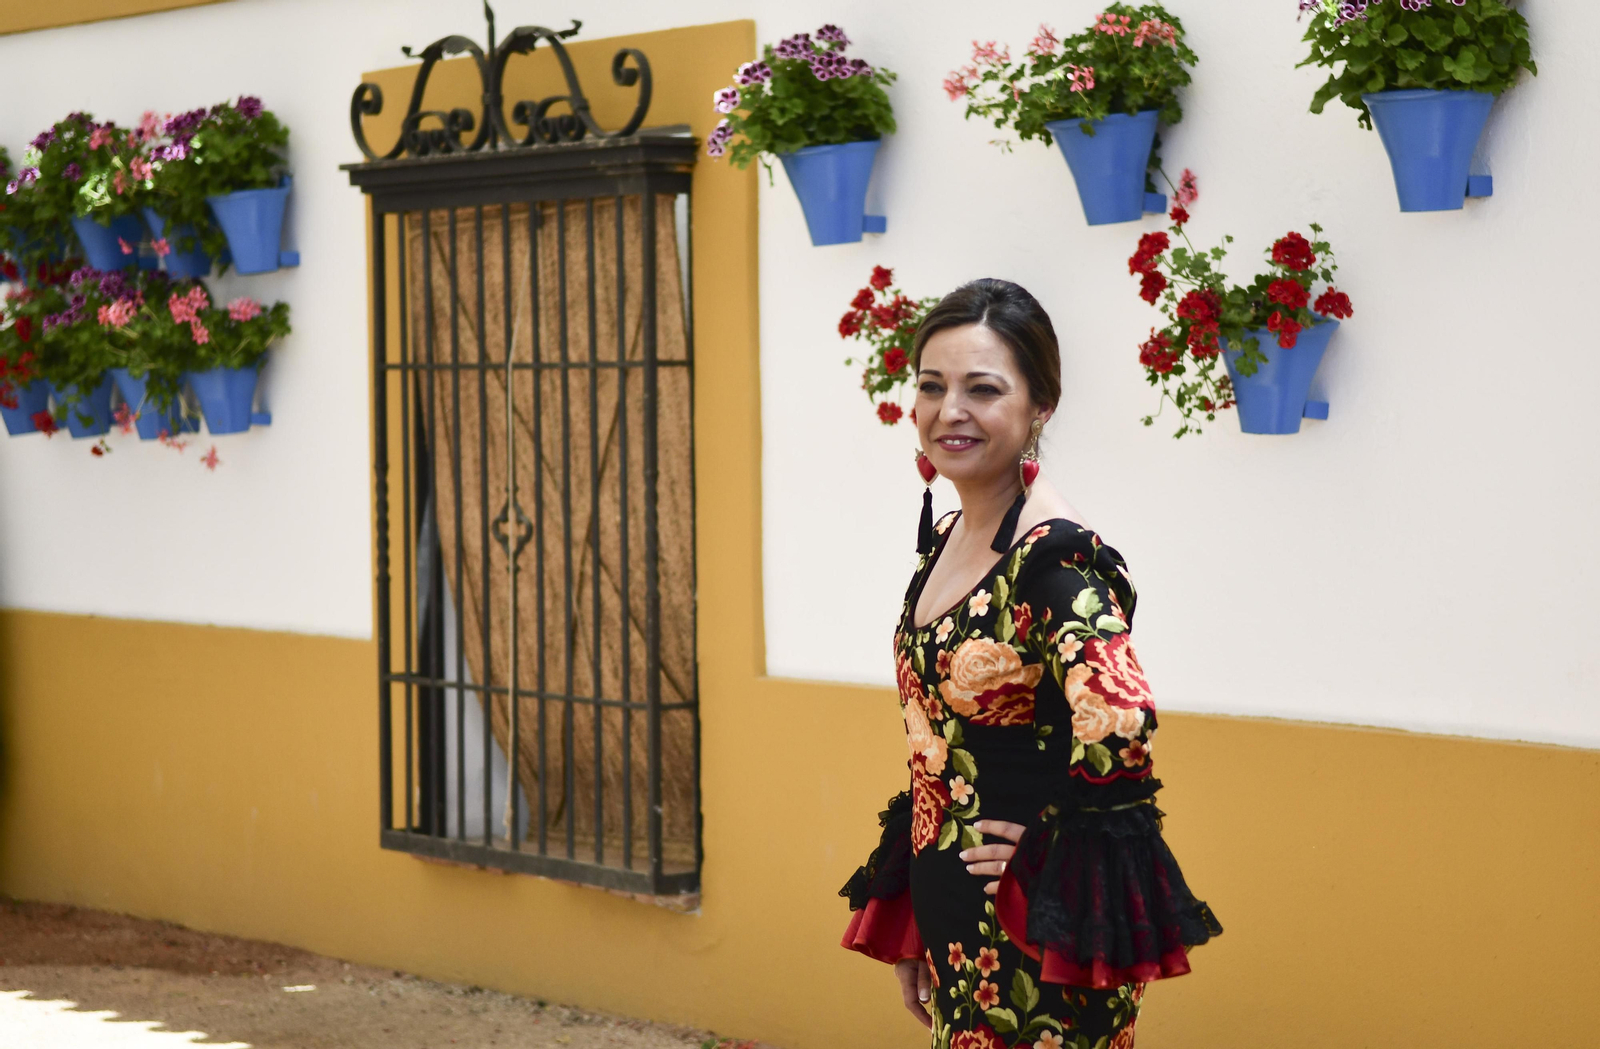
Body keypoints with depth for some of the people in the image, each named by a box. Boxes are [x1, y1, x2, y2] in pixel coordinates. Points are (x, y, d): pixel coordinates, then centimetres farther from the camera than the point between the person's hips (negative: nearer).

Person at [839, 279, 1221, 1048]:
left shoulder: (1057, 560, -18)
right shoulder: (944, 539, 9)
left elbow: (1121, 731, -32)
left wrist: (1047, 843, -17)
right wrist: (906, 933, 16)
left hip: (1031, 929, -8)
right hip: (951, 919, 8)